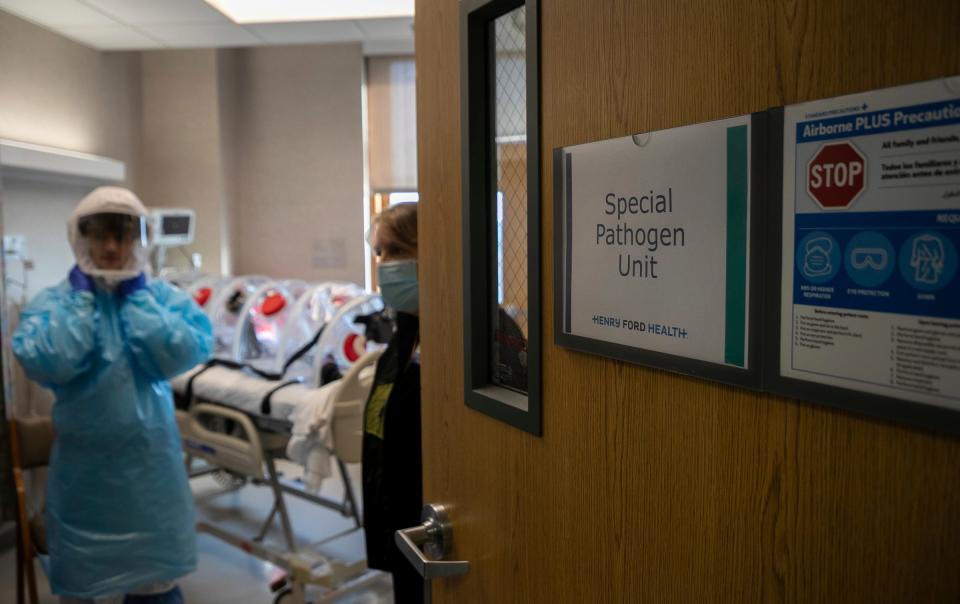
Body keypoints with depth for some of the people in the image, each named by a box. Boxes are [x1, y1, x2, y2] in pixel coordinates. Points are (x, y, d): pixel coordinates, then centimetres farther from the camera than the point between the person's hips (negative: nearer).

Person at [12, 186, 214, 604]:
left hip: (150, 464, 1)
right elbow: (44, 363, -24)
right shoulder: (52, 301, -5)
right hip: (84, 470, -1)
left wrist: (136, 297, -16)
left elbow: (181, 354, -21)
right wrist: (82, 298, -16)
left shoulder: (165, 297, -3)